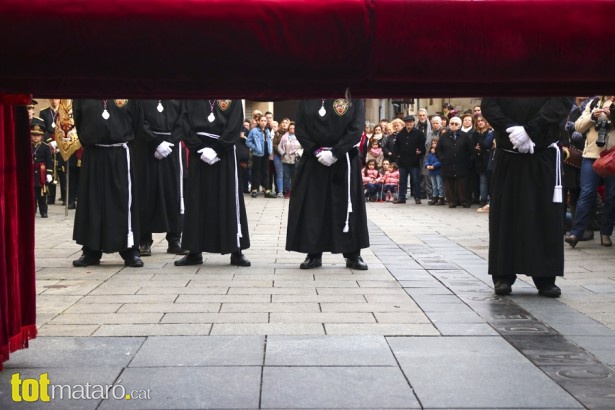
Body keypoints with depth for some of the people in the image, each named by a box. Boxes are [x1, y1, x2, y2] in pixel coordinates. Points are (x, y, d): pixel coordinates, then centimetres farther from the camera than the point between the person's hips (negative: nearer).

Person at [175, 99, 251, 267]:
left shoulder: (234, 101, 2)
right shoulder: (191, 102, 8)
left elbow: (234, 126, -5)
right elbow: (185, 124, 1)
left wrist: (216, 151, -14)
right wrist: (200, 149, -11)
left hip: (224, 154, -2)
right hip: (199, 153, 2)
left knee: (228, 201, -1)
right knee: (197, 202, 4)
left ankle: (236, 251, 5)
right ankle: (195, 251, 10)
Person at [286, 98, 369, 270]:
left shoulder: (354, 99, -3)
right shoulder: (306, 101, 3)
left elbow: (356, 129, -8)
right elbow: (300, 129, 1)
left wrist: (334, 153, -16)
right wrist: (317, 151, -12)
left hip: (344, 161, -1)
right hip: (314, 160, 2)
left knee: (348, 206, 2)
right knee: (312, 207, 2)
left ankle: (353, 255, 12)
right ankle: (314, 254, 12)